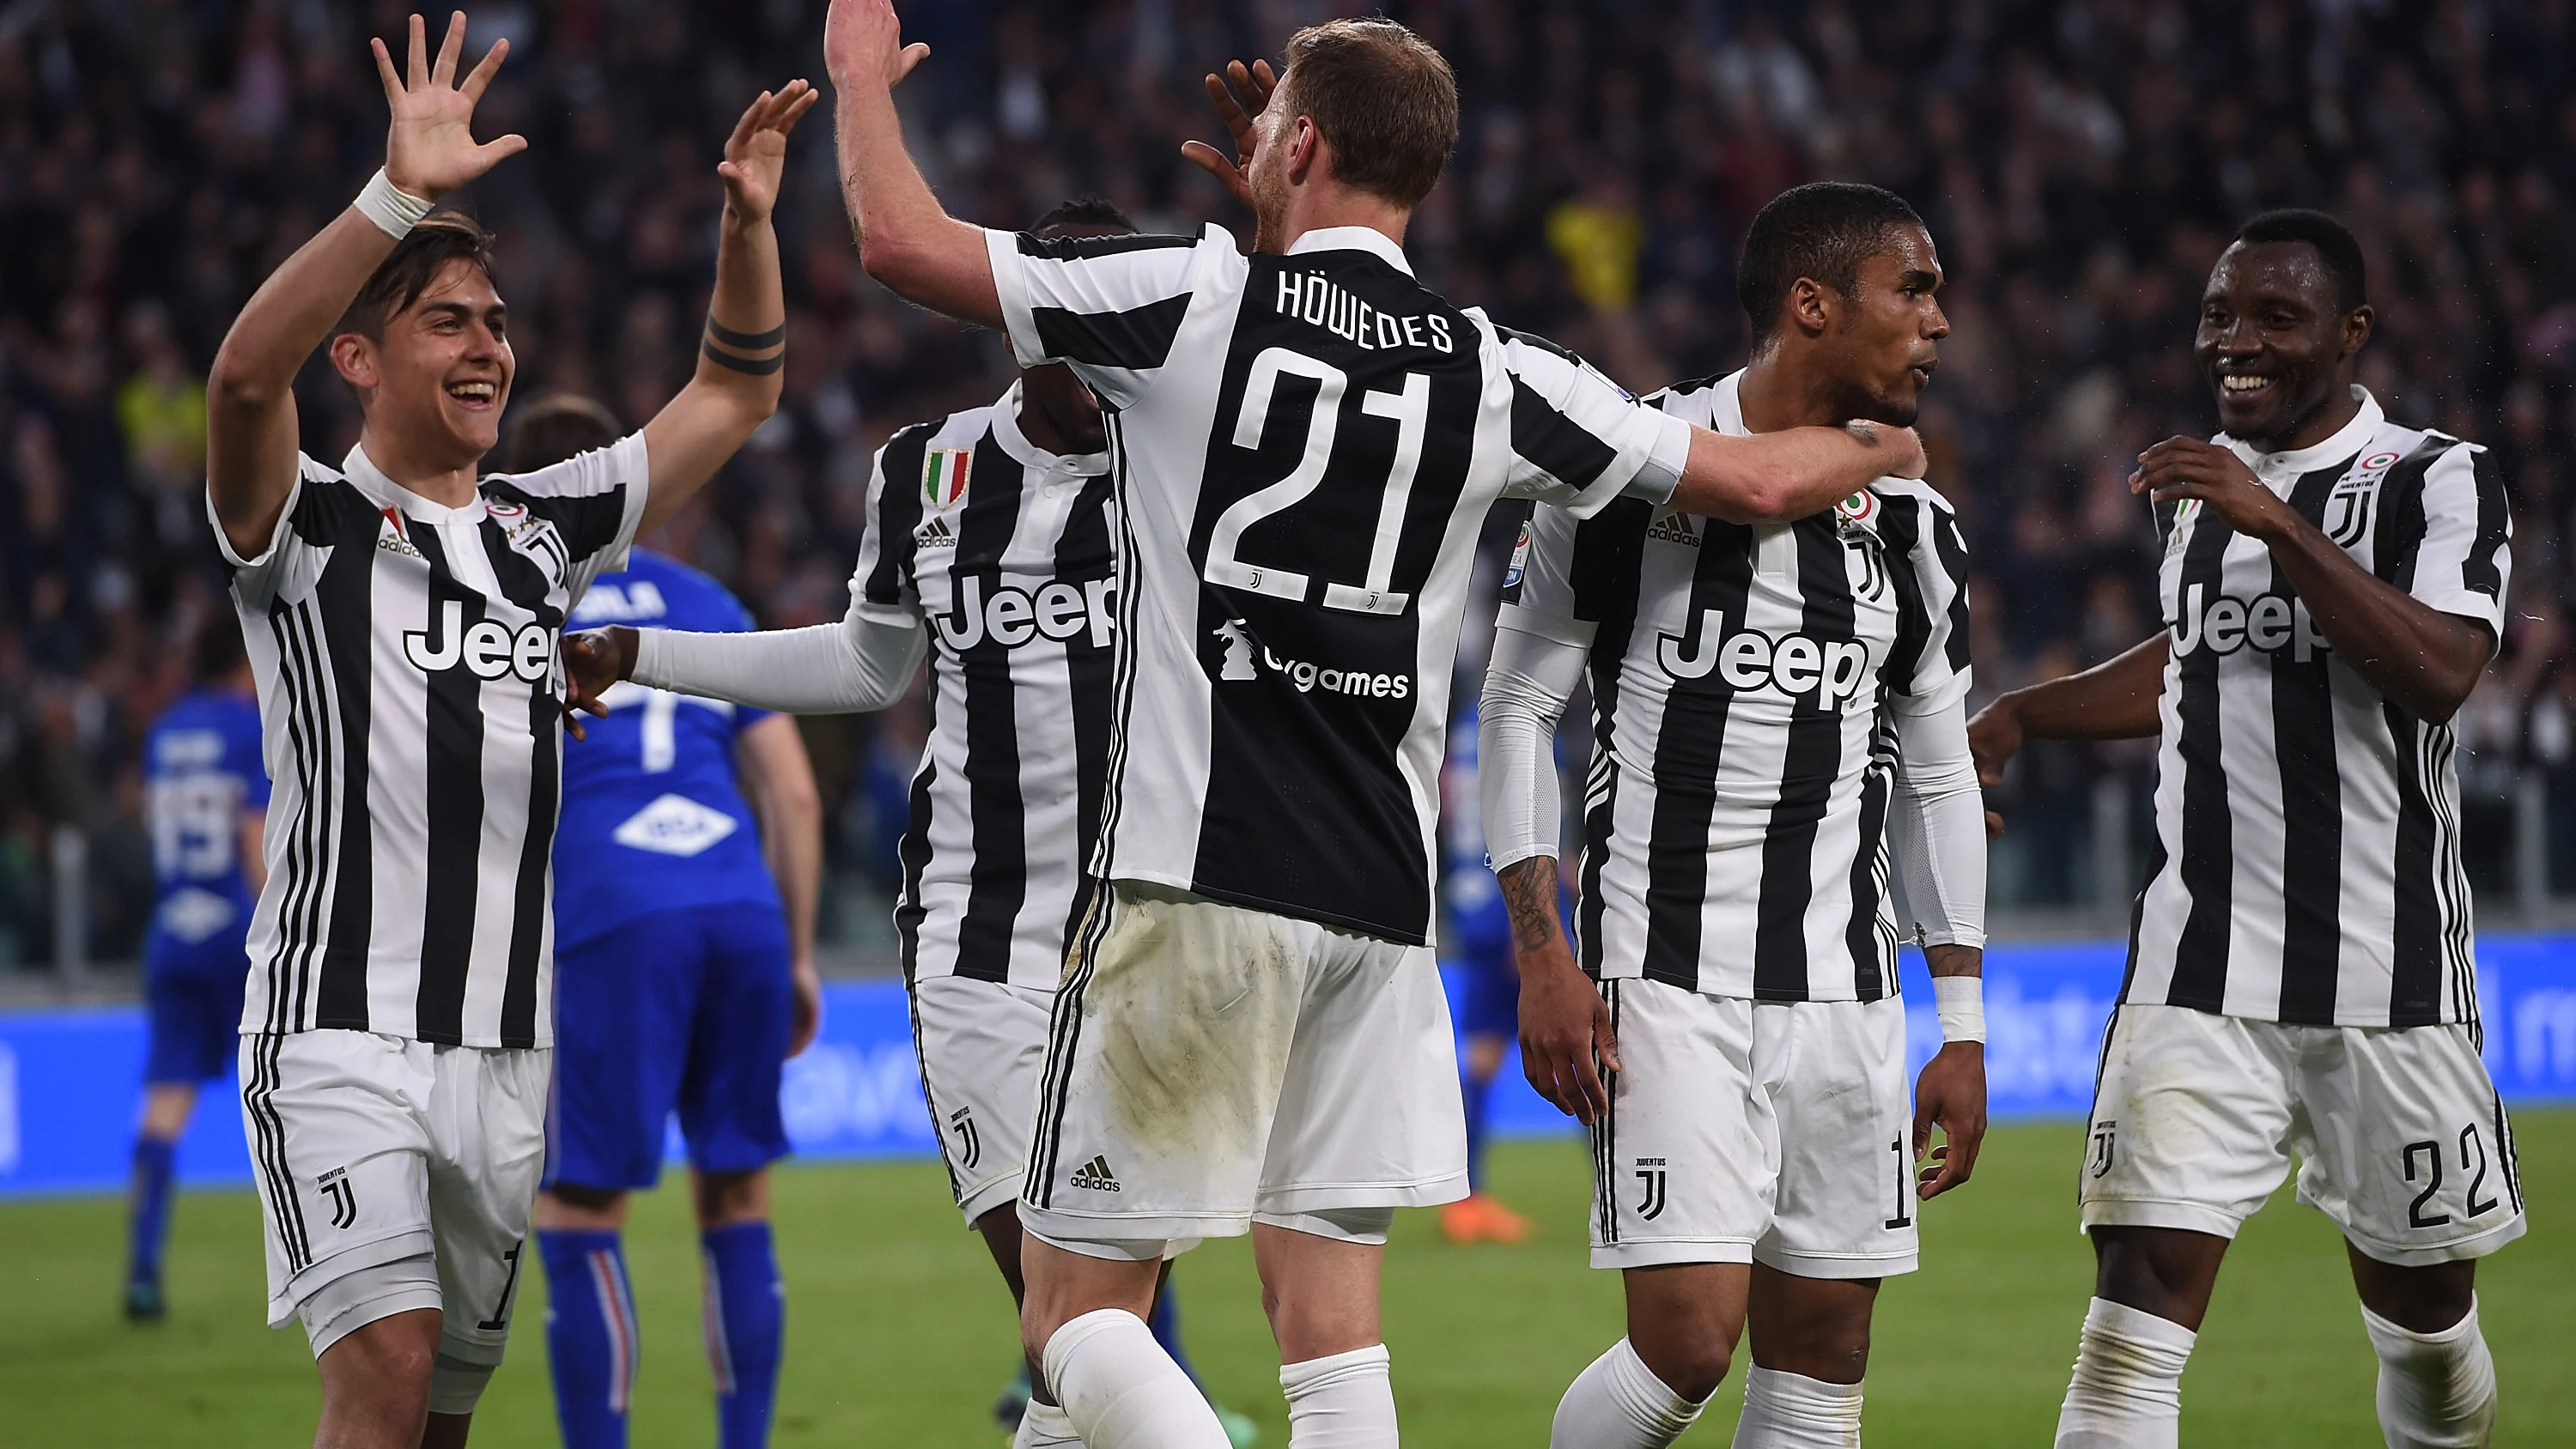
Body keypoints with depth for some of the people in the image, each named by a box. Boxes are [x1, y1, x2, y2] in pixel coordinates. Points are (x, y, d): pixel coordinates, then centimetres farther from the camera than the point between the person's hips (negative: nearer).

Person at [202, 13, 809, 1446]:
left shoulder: (544, 530, 17)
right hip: (344, 1023, -6)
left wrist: (750, 221, 5)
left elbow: (735, 394, 23)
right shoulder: (310, 527, -1)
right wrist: (403, 192, -31)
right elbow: (247, 375, -23)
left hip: (506, 1046, 6)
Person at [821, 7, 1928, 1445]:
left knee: (1080, 1303, 0)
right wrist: (1875, 449, 38)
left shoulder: (1192, 297, -4)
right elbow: (1760, 478, 14)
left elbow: (902, 240, -3)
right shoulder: (1490, 372, 7)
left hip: (1198, 880, -5)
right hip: (1381, 898, 5)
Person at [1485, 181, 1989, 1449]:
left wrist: (1963, 1029, 14)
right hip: (1667, 975, -6)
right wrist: (1544, 959, -9)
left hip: (1845, 988, 6)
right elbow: (1518, 709, -2)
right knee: (1690, 1338, -15)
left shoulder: (1909, 526, 10)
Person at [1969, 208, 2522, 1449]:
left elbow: (2438, 674, -23)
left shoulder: (2441, 482, -5)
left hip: (2389, 975, -3)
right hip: (2200, 970, 3)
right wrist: (2021, 714, 29)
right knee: (2140, 1303, -14)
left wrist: (2279, 523, -26)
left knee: (2425, 1322, 11)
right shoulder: (2195, 481, 12)